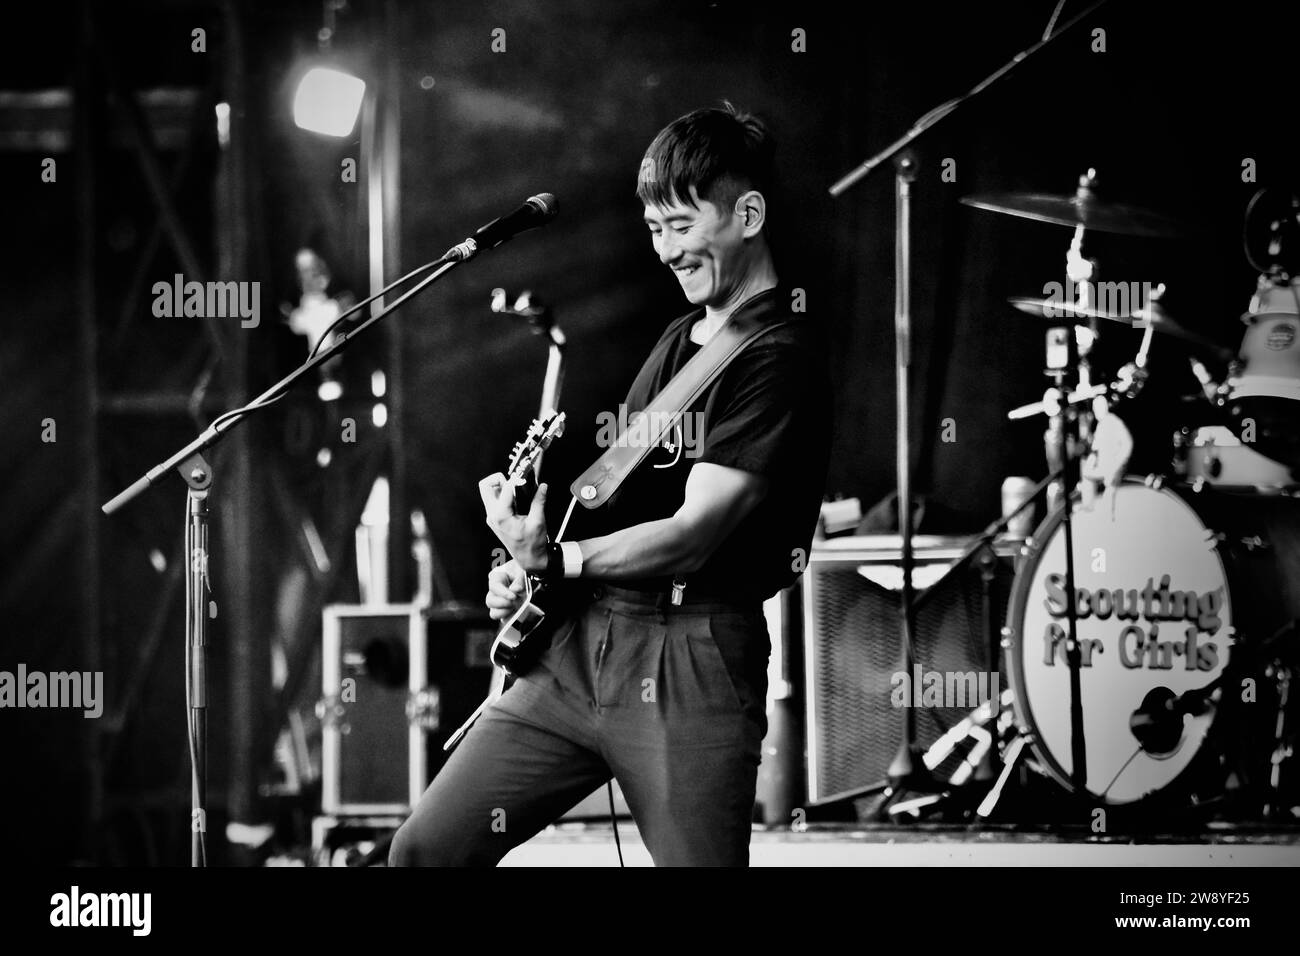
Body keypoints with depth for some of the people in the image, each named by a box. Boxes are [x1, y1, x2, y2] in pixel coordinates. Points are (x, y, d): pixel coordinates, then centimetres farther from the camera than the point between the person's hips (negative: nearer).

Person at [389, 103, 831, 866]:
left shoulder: (780, 357, -10)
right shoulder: (680, 340, 20)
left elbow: (691, 535, -17)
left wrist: (554, 561, -25)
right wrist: (527, 570, 7)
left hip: (691, 658, -8)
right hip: (582, 642, 8)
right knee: (428, 849, 2)